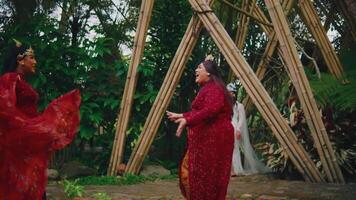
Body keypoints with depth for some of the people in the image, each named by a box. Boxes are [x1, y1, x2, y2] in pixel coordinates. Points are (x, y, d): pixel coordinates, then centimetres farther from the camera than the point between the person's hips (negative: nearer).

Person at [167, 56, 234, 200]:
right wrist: (181, 116, 31)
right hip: (205, 140, 11)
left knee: (207, 176, -6)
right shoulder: (206, 89, 21)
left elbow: (211, 110, -29)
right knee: (189, 171, 12)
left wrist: (187, 121, -34)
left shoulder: (213, 88, -13)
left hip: (213, 139, -11)